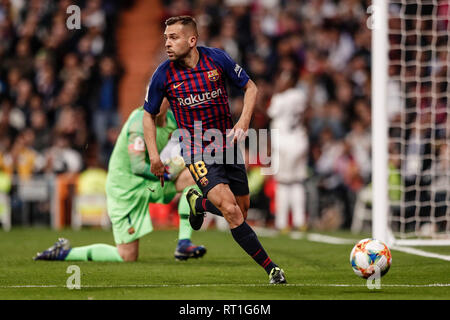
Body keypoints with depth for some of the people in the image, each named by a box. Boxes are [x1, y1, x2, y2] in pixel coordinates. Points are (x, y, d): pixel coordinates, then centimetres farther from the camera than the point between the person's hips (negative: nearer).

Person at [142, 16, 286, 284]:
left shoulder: (217, 59, -8)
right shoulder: (164, 75, -9)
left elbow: (250, 87, 5)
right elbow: (149, 114, 6)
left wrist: (244, 120, -11)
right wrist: (154, 155, -2)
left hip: (228, 144, 3)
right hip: (197, 151, -3)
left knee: (243, 210, 10)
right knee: (231, 210, -20)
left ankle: (198, 202, 39)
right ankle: (271, 267, -14)